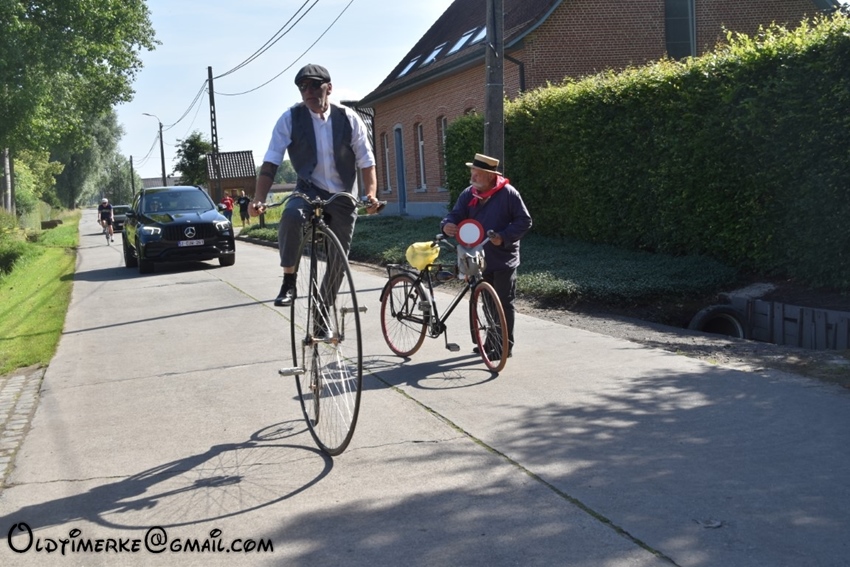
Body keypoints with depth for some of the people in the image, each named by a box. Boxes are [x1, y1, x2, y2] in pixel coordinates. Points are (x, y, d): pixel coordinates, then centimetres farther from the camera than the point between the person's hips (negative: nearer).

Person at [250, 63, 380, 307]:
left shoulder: (349, 118, -8)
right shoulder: (290, 119, -10)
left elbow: (366, 161, -4)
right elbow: (271, 162, -12)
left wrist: (371, 194, -22)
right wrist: (259, 199, -26)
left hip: (342, 197, 2)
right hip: (309, 190, -2)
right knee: (291, 215, -36)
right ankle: (288, 282, -22)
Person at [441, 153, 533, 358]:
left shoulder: (508, 193, -12)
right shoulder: (468, 194, 3)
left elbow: (524, 221, -9)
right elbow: (456, 215, 0)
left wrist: (504, 237, -20)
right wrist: (447, 225, -24)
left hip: (503, 259, -5)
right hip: (480, 259, 6)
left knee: (504, 302, 1)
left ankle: (506, 344, 11)